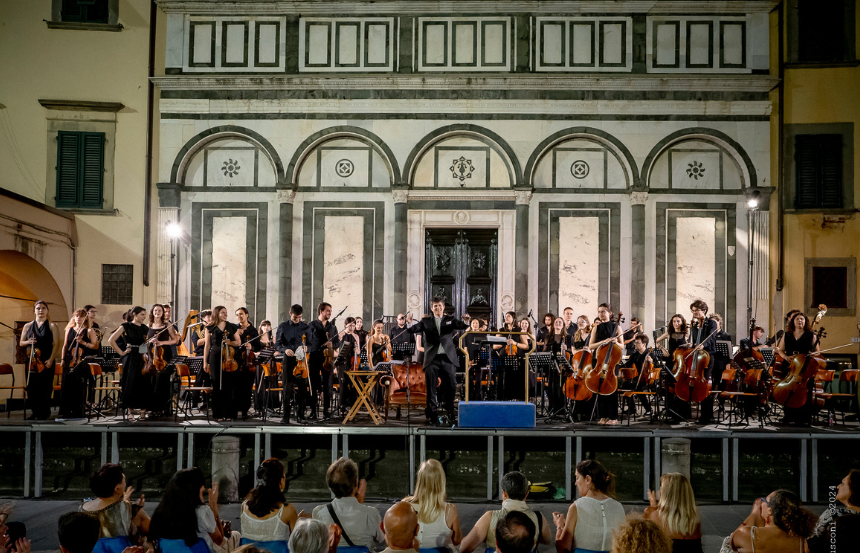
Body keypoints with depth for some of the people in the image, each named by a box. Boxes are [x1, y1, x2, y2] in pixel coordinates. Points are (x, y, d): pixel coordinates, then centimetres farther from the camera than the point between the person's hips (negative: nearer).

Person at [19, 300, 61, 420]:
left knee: (45, 388, -3)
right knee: (31, 387, 2)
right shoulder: (27, 326, 13)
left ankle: (44, 413, 5)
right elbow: (21, 343, 18)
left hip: (46, 362, -3)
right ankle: (35, 412, 13)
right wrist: (28, 342, -6)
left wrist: (51, 359, -13)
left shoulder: (52, 326, 3)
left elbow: (56, 344, -2)